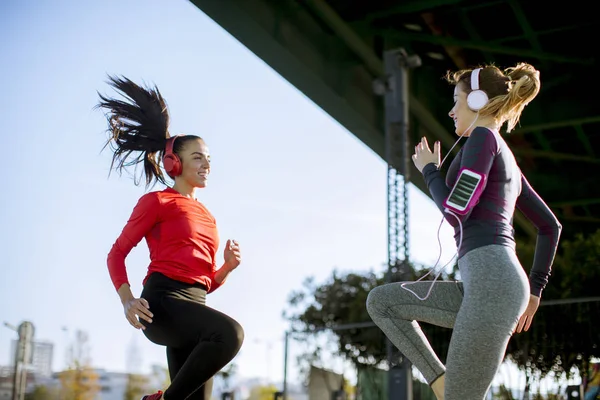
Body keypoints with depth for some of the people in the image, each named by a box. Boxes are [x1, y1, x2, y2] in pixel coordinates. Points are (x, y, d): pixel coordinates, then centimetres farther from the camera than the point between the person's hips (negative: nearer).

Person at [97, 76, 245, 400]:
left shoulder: (206, 216, 24)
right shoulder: (157, 201, 5)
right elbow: (117, 253, 3)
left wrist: (228, 266, 3)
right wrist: (127, 298, -15)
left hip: (195, 306, 7)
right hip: (163, 300, -7)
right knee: (229, 333, -34)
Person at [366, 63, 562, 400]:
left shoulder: (484, 137, 1)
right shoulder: (507, 163, 28)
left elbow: (456, 213, -8)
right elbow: (550, 226, 31)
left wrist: (429, 170, 10)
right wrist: (534, 288, 32)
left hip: (491, 282, -9)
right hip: (489, 286, 9)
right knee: (380, 301, 12)